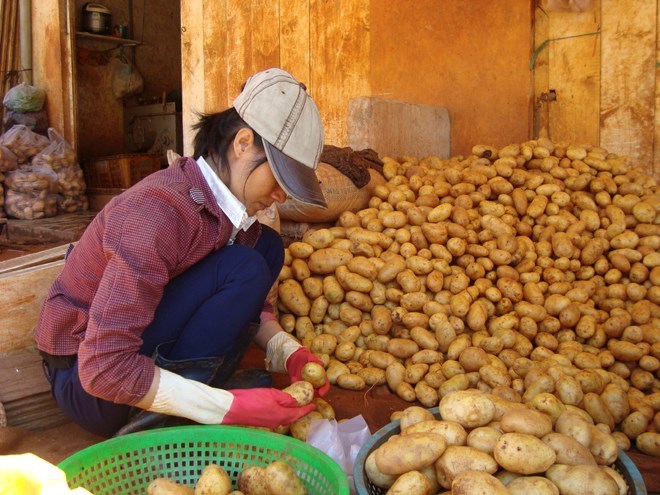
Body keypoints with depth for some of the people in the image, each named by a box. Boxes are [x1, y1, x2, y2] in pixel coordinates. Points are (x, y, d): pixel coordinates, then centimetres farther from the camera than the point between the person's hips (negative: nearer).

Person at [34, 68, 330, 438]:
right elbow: (104, 368, -31)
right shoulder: (156, 212, -30)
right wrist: (227, 407, -30)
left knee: (268, 245, -3)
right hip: (86, 383, -8)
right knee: (243, 268, -25)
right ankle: (154, 423, -17)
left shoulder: (228, 203, -4)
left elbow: (250, 303, 7)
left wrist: (290, 354, -11)